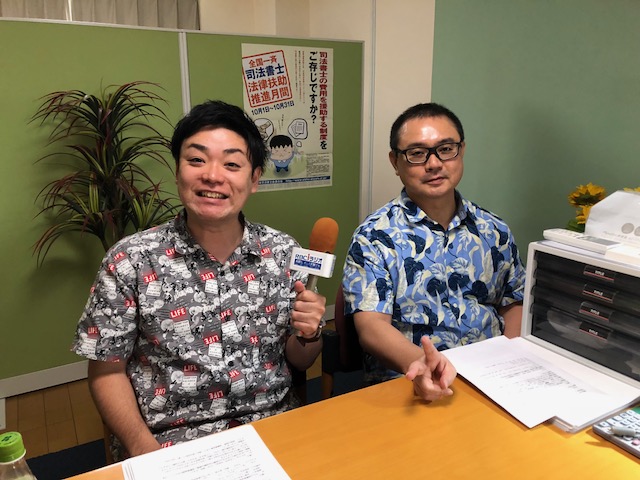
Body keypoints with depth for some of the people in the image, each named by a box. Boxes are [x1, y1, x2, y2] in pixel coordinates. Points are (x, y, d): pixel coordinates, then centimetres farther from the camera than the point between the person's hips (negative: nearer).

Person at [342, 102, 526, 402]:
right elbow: (371, 326, -14)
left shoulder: (494, 231, 11)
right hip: (408, 386, -5)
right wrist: (419, 363, -33)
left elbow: (514, 303, 20)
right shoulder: (375, 236, -5)